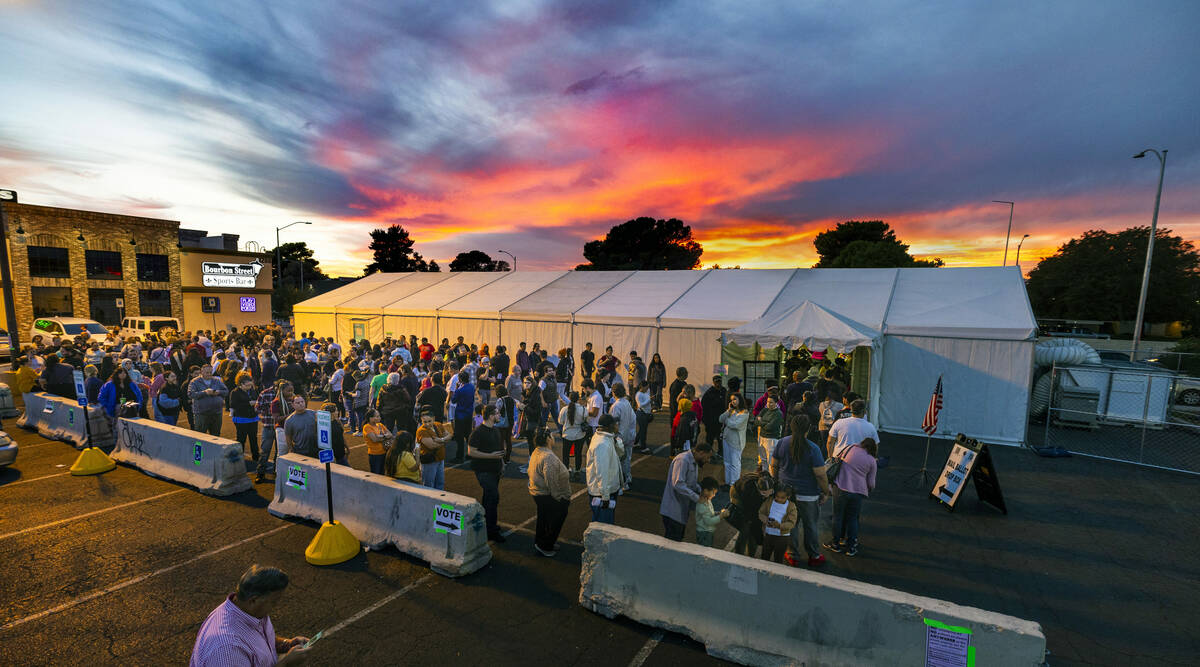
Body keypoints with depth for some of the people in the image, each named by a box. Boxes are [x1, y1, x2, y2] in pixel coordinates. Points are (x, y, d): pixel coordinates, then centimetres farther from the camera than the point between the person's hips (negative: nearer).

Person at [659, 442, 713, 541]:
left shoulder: (694, 462, 10)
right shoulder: (682, 460, -22)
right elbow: (678, 484, -30)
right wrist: (696, 498, -26)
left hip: (683, 509, 10)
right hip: (673, 510, -10)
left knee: (679, 538, 17)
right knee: (672, 541, -4)